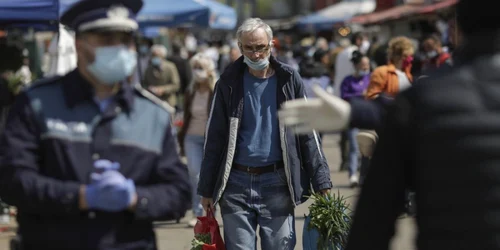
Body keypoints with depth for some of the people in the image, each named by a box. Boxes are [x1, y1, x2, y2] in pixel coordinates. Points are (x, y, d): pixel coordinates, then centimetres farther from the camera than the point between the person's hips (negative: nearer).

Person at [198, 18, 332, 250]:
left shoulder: (289, 80, 2)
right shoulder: (229, 83, 3)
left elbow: (308, 135, 3)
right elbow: (214, 139, 6)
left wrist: (322, 183, -2)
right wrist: (207, 189, 4)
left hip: (277, 183, 0)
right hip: (237, 184, 0)